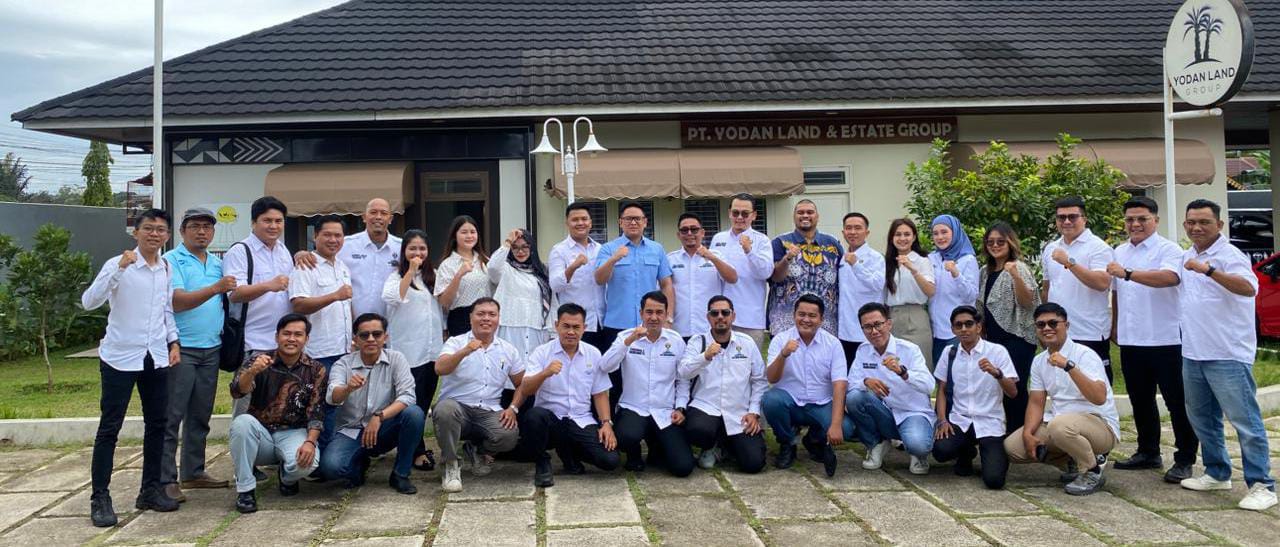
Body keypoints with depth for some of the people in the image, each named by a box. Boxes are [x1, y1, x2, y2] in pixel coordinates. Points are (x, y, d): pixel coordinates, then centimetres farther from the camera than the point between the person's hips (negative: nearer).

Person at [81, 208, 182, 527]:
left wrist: (173, 342, 7)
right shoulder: (118, 264, -10)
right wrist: (119, 269, -30)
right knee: (109, 428, 0)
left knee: (156, 424, 10)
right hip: (120, 357, -5)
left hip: (156, 358, 5)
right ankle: (100, 497, 7)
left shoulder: (168, 269, 7)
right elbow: (88, 302, -21)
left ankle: (151, 489, 21)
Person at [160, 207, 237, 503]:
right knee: (172, 416, -4)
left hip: (211, 348, 7)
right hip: (181, 348, -7)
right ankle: (166, 479, 0)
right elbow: (177, 301, -18)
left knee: (200, 415, 12)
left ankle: (194, 472, 22)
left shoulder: (217, 263, 15)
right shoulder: (171, 261, -5)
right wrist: (215, 288, -27)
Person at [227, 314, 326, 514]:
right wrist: (252, 372, -41)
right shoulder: (259, 361, -1)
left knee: (308, 461, -32)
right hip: (260, 432, 1)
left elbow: (316, 412, -5)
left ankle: (287, 478, 9)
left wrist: (310, 441, -23)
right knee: (242, 422, -31)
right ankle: (245, 489, -17)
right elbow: (237, 391, -19)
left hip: (293, 433, 0)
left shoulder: (315, 370, 0)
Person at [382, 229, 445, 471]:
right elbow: (393, 297, -21)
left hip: (433, 349, 5)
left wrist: (444, 334, 16)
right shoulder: (396, 276, -1)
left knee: (426, 400, 9)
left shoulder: (432, 276, 14)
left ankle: (415, 446, 20)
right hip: (408, 350, -5)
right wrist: (411, 270, -17)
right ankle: (417, 452, 1)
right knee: (412, 402, -5)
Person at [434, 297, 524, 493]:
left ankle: (477, 450, 11)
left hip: (490, 412, 2)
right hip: (457, 406, -2)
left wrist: (513, 408, -3)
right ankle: (451, 466, -12)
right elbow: (440, 369, -19)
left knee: (510, 435, -28)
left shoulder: (509, 350, 11)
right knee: (445, 409, -37)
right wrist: (464, 352, -36)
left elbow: (522, 384, 16)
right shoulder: (456, 343, 1)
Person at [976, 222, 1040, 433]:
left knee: (1015, 389, -9)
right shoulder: (985, 273, 13)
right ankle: (1008, 435, 15)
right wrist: (982, 335, 15)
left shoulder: (1019, 267, -7)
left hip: (1017, 339, -6)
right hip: (994, 339, 7)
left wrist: (1015, 276, -30)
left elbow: (1028, 303, -17)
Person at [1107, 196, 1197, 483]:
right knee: (1140, 402, 15)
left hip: (1165, 340, -7)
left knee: (1177, 403, 0)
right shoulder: (1120, 252, 14)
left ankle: (1184, 460, 8)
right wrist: (1115, 327, 21)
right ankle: (1148, 453, 27)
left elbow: (1170, 277, -29)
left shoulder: (1168, 249, -8)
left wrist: (1128, 273, -35)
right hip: (1131, 341, 7)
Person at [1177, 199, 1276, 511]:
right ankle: (1217, 474, 30)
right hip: (1193, 353, 8)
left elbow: (1249, 288, -31)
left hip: (1227, 355, -8)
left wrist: (1208, 270, -41)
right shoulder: (1187, 257, 13)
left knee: (1245, 421, -5)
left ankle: (1261, 485, 0)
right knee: (1202, 419, 17)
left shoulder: (1229, 256, -12)